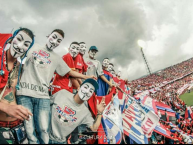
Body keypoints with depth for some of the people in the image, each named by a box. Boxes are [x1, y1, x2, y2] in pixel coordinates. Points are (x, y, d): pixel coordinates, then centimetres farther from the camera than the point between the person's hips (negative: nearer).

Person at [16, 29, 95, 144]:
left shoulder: (57, 58, 19)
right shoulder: (34, 48, 17)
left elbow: (70, 72, 24)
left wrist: (87, 77, 23)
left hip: (43, 95, 1)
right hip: (24, 93, -1)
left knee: (44, 130, -5)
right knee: (29, 130, -6)